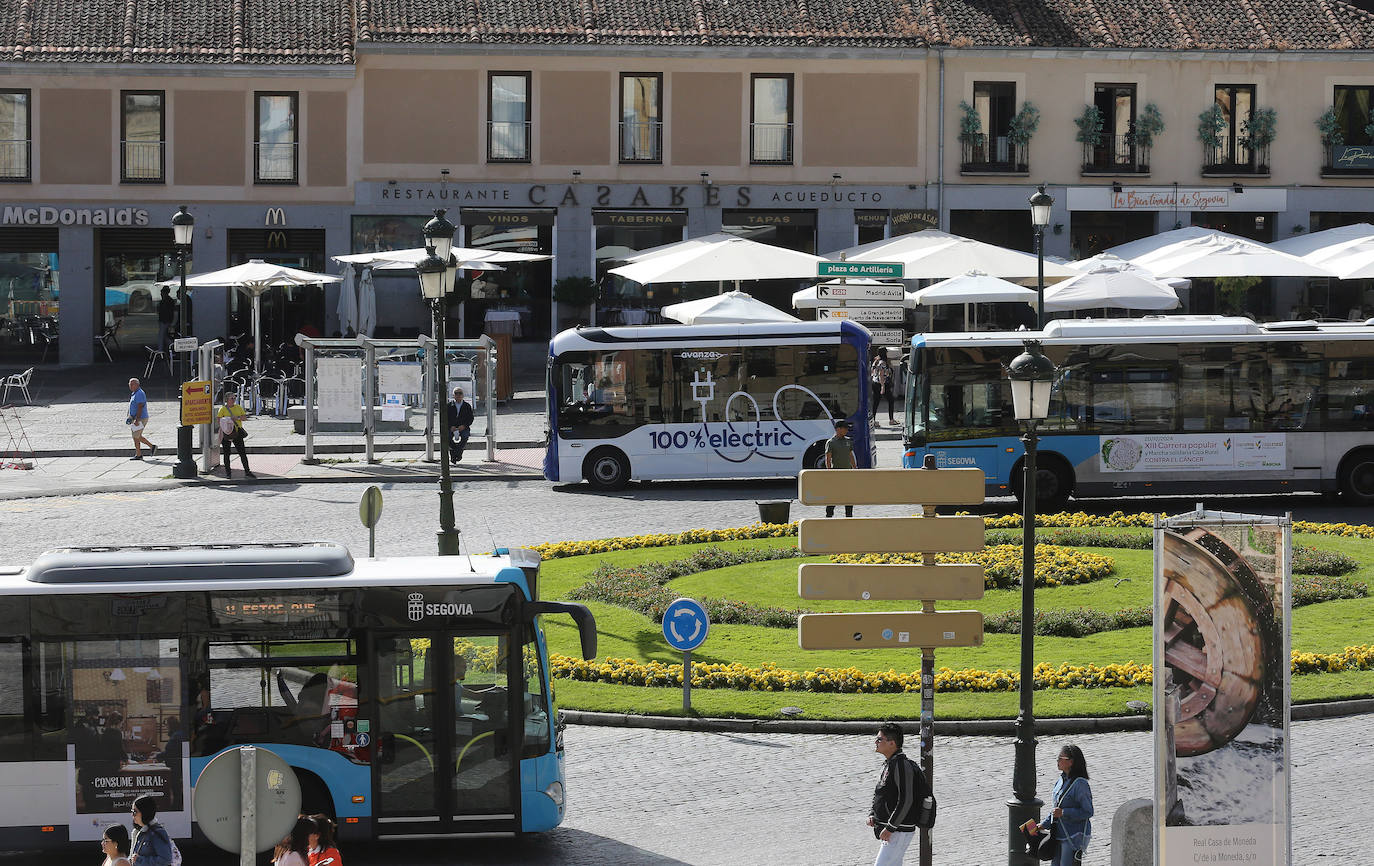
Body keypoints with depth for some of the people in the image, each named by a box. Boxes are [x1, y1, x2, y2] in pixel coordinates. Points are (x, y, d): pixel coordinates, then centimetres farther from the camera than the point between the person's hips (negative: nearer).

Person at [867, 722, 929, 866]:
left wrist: (889, 828, -21)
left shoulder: (902, 765, -18)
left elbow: (906, 801, -22)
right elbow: (879, 794, 24)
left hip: (900, 831, -10)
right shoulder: (888, 764, 14)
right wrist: (872, 815, 7)